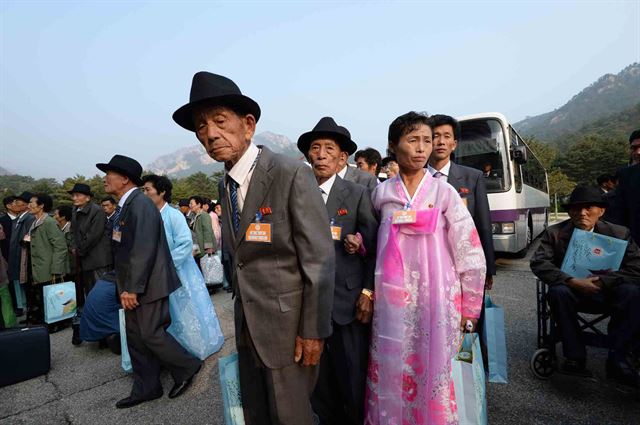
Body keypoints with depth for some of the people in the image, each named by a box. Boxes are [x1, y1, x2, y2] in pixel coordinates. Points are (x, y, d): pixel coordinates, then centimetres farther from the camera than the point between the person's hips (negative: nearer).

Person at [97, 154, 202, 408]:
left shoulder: (140, 204, -17)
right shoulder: (127, 205, 12)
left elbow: (143, 249, -24)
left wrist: (132, 288, -22)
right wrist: (124, 286, 16)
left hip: (147, 285, -9)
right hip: (132, 287, 10)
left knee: (151, 334, -2)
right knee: (136, 337, 14)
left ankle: (187, 368, 19)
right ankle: (146, 388, 28)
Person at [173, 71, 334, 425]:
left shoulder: (291, 174, -18)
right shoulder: (225, 185, 6)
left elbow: (320, 259, -18)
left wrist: (313, 330, -15)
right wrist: (242, 310, 14)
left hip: (288, 325, -7)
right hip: (247, 327, 7)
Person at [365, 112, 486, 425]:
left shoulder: (444, 192, -1)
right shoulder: (380, 194, 3)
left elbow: (471, 255, 0)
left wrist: (469, 311, 2)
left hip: (436, 300, -1)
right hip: (392, 302, 1)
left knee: (433, 377, 8)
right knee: (391, 376, 10)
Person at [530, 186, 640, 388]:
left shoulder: (619, 233, -2)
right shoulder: (554, 233, -6)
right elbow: (538, 263, -16)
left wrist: (601, 281, -23)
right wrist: (573, 281, -28)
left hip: (607, 293, 1)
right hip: (572, 291, -1)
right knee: (557, 291, -34)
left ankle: (616, 359, -20)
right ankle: (575, 356, -23)